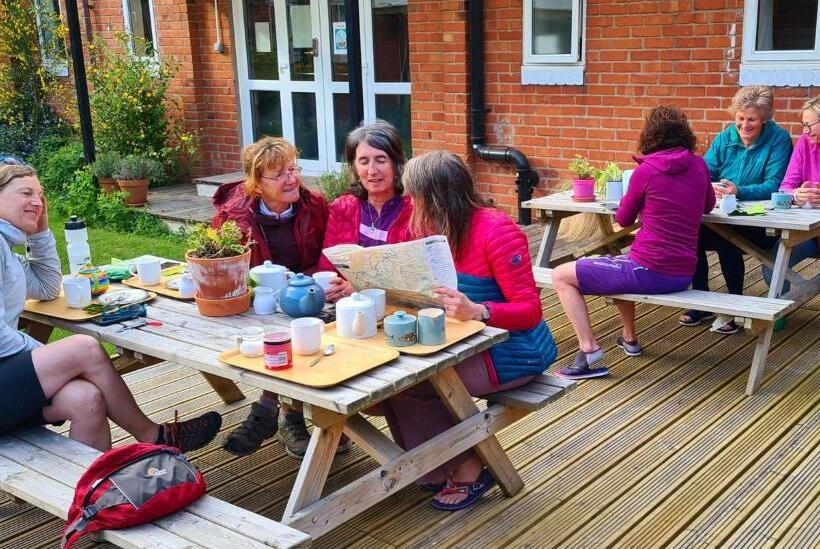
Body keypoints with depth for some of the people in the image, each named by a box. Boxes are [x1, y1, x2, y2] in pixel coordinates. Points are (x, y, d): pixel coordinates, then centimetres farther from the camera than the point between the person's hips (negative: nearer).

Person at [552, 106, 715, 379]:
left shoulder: (646, 170, -11)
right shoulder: (699, 165, 4)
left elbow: (623, 219, 4)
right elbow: (709, 205, 23)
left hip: (649, 272, -7)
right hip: (683, 275, 7)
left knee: (561, 276, 3)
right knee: (619, 264, 38)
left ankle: (589, 349, -10)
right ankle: (629, 338, 42)